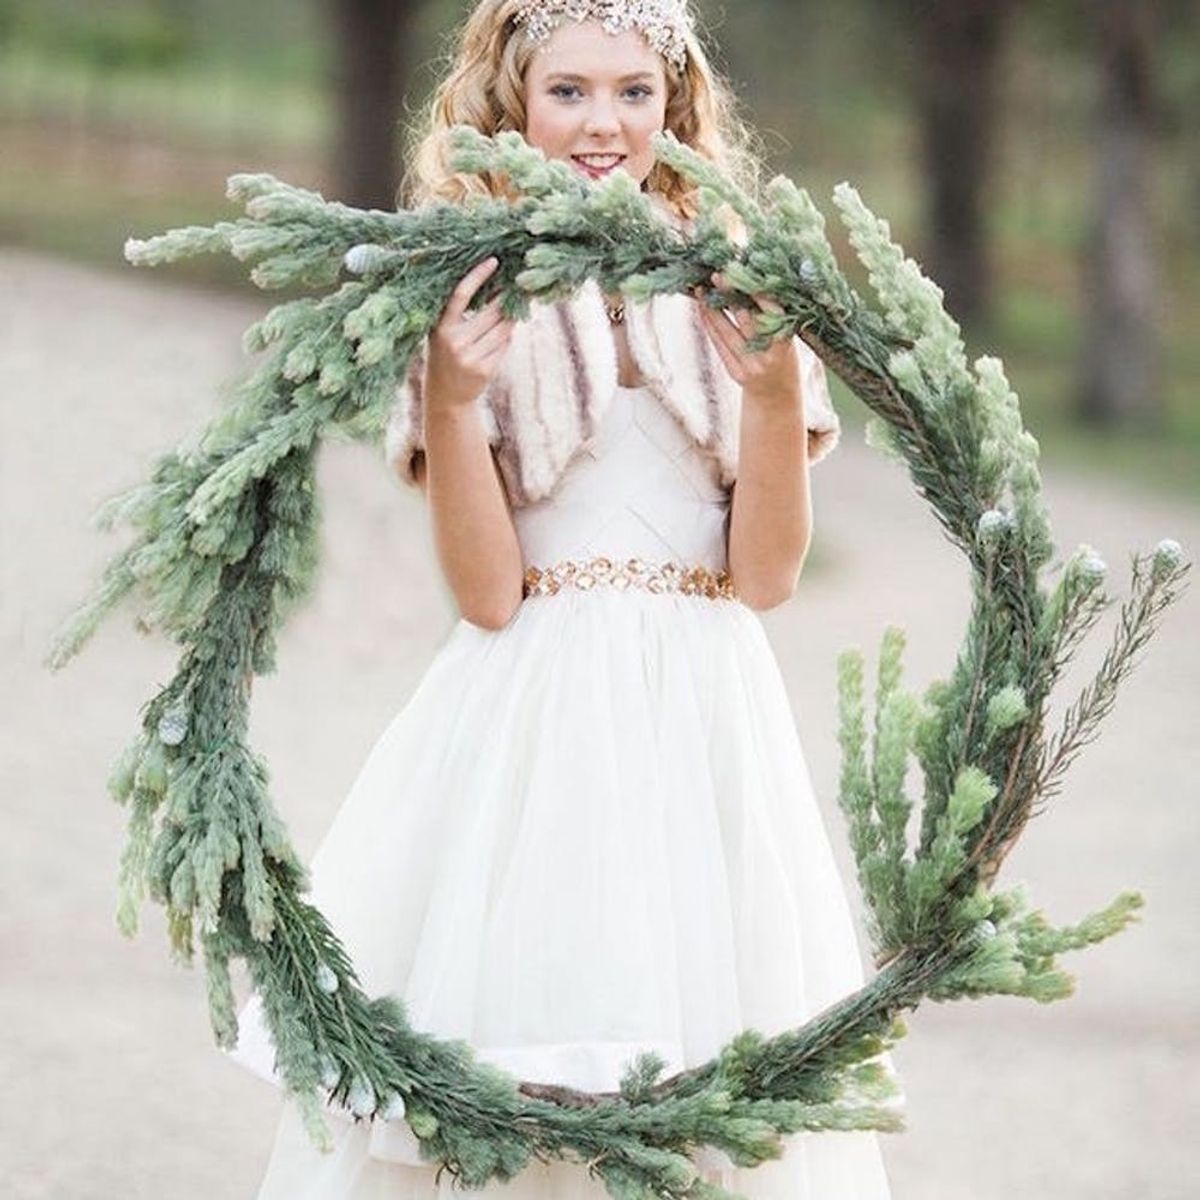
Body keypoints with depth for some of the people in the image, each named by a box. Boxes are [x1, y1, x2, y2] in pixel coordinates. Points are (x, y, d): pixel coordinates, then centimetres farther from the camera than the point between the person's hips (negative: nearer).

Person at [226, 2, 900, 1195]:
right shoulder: (469, 297, 0)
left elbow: (765, 574, 1)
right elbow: (487, 591, -7)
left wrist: (774, 386, -12)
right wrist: (448, 399, -20)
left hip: (705, 725, 2)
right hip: (526, 728, -2)